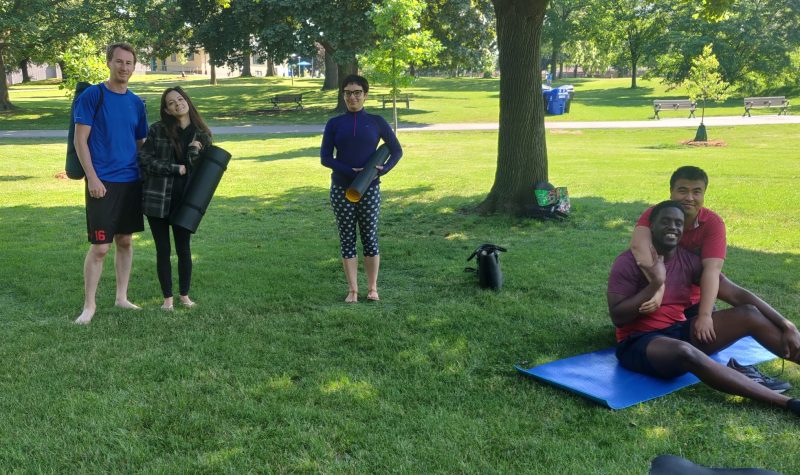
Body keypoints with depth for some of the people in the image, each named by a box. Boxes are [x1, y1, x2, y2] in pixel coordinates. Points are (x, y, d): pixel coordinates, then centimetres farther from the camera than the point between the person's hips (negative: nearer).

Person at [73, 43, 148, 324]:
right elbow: (80, 140, -8)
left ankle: (121, 298, 23)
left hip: (131, 182, 5)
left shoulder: (136, 103, 10)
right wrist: (92, 178, -15)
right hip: (102, 183, -5)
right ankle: (89, 305, 8)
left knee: (125, 241, 11)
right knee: (100, 247, -4)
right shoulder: (92, 96, -6)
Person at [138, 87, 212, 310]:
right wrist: (175, 169, -12)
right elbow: (144, 160, -7)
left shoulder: (201, 135, 5)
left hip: (185, 199, 1)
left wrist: (194, 152, -16)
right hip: (157, 199, -1)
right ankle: (167, 298, 17)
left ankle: (184, 295, 24)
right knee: (163, 250, 6)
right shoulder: (157, 130, -2)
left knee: (184, 249, 8)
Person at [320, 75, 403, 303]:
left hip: (370, 189, -1)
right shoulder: (334, 124, 3)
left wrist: (383, 170, -11)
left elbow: (397, 150, 7)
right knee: (347, 238, 4)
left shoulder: (376, 121, 3)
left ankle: (372, 288, 15)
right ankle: (352, 290, 12)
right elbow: (325, 157, -2)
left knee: (370, 237, 3)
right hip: (341, 189, 1)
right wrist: (349, 171, -16)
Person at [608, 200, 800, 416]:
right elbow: (618, 317, -17)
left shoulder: (690, 260, 3)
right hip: (638, 342, -7)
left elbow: (738, 295, -1)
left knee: (749, 314, -10)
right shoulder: (628, 262, -12)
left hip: (679, 332, 7)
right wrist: (655, 284, -24)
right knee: (685, 352, -38)